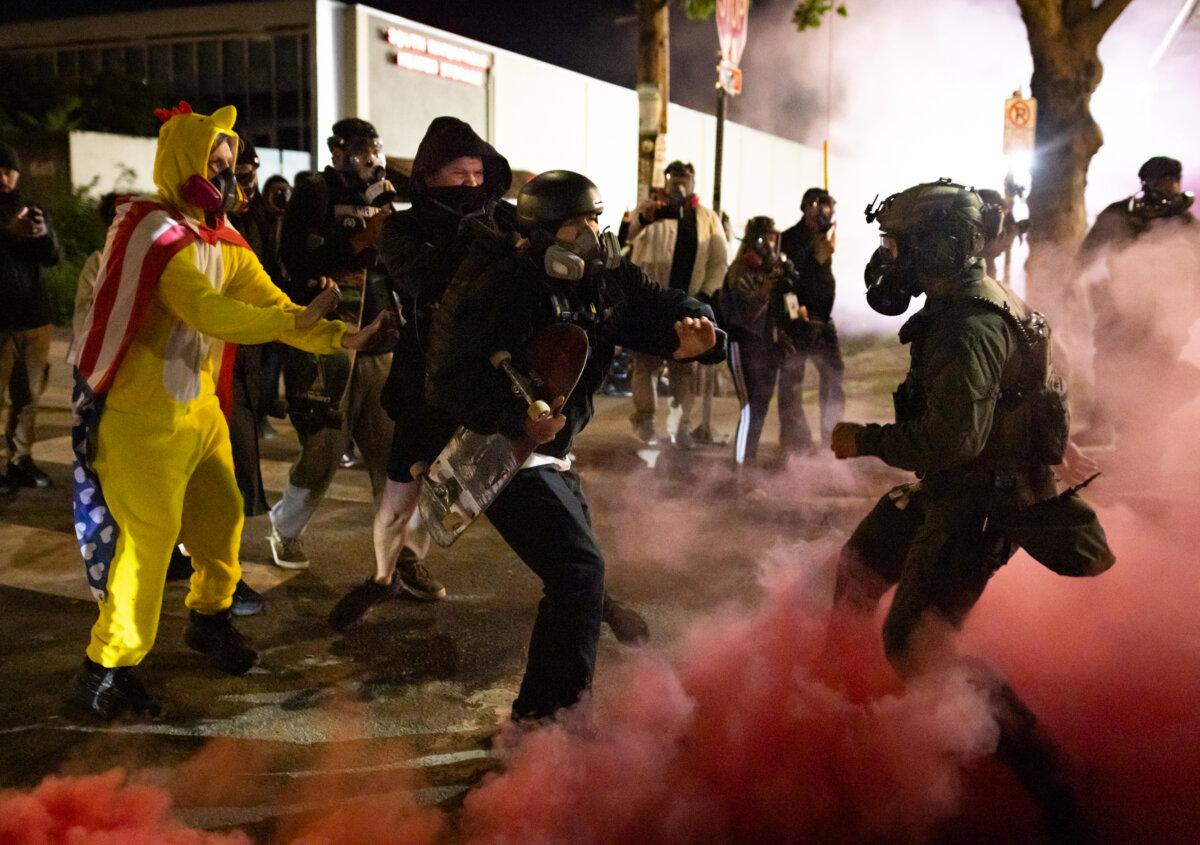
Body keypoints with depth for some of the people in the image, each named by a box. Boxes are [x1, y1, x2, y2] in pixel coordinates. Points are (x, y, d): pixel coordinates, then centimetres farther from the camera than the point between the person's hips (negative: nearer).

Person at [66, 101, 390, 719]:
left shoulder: (224, 244, 7)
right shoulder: (154, 232, -19)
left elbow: (271, 304, 2)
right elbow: (205, 310, -32)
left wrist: (340, 337, -10)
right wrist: (296, 322, -34)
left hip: (200, 410, 8)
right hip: (144, 418, -8)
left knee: (222, 516, 16)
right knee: (149, 539, -4)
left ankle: (208, 618, 39)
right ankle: (104, 668, 11)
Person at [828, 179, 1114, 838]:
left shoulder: (970, 326, -26)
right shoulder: (966, 303, 7)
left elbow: (954, 439, -32)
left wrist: (868, 440, -21)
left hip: (977, 505, -10)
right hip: (952, 489, 10)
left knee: (915, 642, -9)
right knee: (859, 567, 21)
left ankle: (1044, 777, 0)